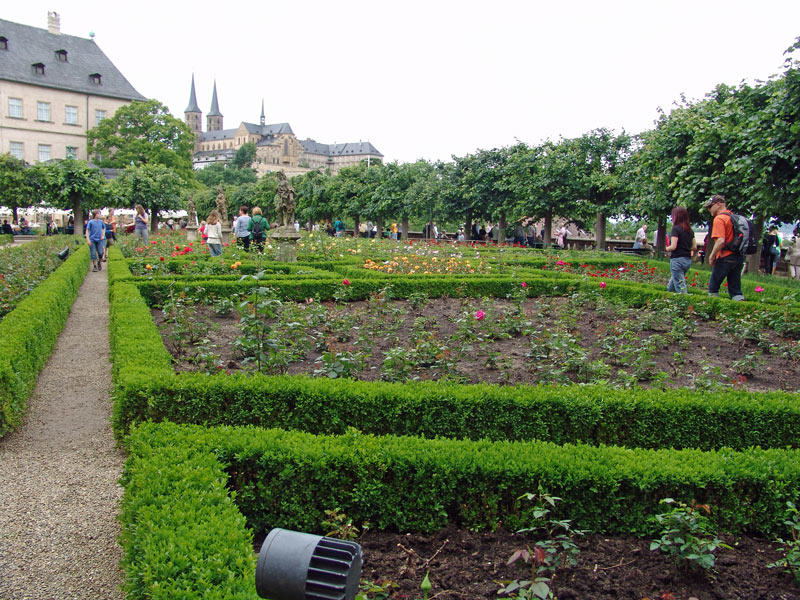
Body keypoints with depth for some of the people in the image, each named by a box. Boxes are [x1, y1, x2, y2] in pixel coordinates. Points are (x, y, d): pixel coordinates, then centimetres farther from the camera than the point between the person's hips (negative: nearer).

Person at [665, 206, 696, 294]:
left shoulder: (676, 229, -11)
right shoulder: (690, 230, 10)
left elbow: (673, 247, -18)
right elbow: (694, 248, 12)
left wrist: (666, 249, 1)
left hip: (677, 260, -8)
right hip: (688, 260, 8)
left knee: (681, 288, -6)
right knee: (670, 286, 21)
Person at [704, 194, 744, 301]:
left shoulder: (719, 219, -12)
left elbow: (721, 241, -23)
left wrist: (712, 255, -12)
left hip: (726, 257, -8)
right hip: (739, 256, 8)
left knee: (713, 288, 4)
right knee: (735, 289, 9)